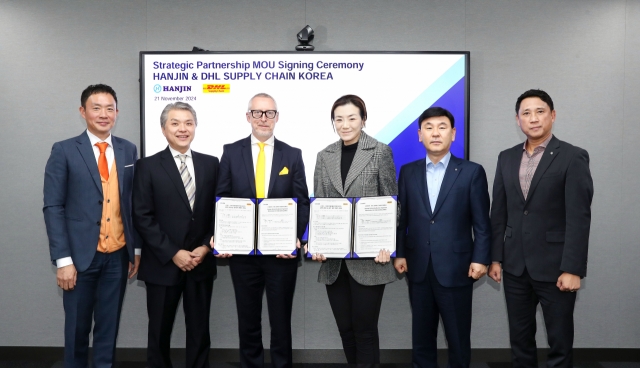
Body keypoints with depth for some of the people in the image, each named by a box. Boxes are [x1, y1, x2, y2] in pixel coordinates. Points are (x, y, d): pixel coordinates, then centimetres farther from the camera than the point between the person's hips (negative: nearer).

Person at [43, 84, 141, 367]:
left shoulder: (128, 150, 6)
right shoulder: (64, 151, -4)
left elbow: (134, 203, 9)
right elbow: (53, 208, -7)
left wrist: (136, 248, 7)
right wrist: (63, 259, -12)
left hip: (118, 255, 3)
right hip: (81, 255, -2)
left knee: (109, 326, 13)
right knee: (77, 327, 12)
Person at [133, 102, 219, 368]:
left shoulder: (211, 164, 7)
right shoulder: (148, 166, -2)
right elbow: (142, 218, -8)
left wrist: (206, 247, -6)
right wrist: (173, 253, -13)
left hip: (201, 263, 2)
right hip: (163, 265, -2)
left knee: (199, 330, 12)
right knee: (159, 332, 11)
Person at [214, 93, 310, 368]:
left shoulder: (292, 155, 3)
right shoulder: (231, 152, 3)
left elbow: (302, 203, 1)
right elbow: (222, 199, 3)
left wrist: (294, 237, -13)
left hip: (282, 251, 0)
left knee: (281, 320, 11)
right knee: (248, 321, 13)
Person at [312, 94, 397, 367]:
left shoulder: (380, 152, -1)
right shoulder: (324, 156, 10)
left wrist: (386, 244, -13)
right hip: (334, 259, 4)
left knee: (364, 328, 3)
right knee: (345, 328, 13)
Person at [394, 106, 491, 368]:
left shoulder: (472, 172, -1)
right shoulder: (408, 172, 7)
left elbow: (482, 222, -3)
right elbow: (401, 217, 8)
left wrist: (480, 259, -9)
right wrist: (399, 253, 2)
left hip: (456, 268, -2)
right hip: (418, 268, 3)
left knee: (458, 337, 10)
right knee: (421, 336, 14)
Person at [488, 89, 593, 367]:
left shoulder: (573, 157, -6)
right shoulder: (506, 158, 8)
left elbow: (579, 217, -11)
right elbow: (499, 212, 9)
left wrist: (572, 269, -16)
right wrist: (496, 258, 6)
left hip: (554, 266, -4)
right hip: (515, 265, 4)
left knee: (560, 342, 8)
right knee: (519, 339, 14)